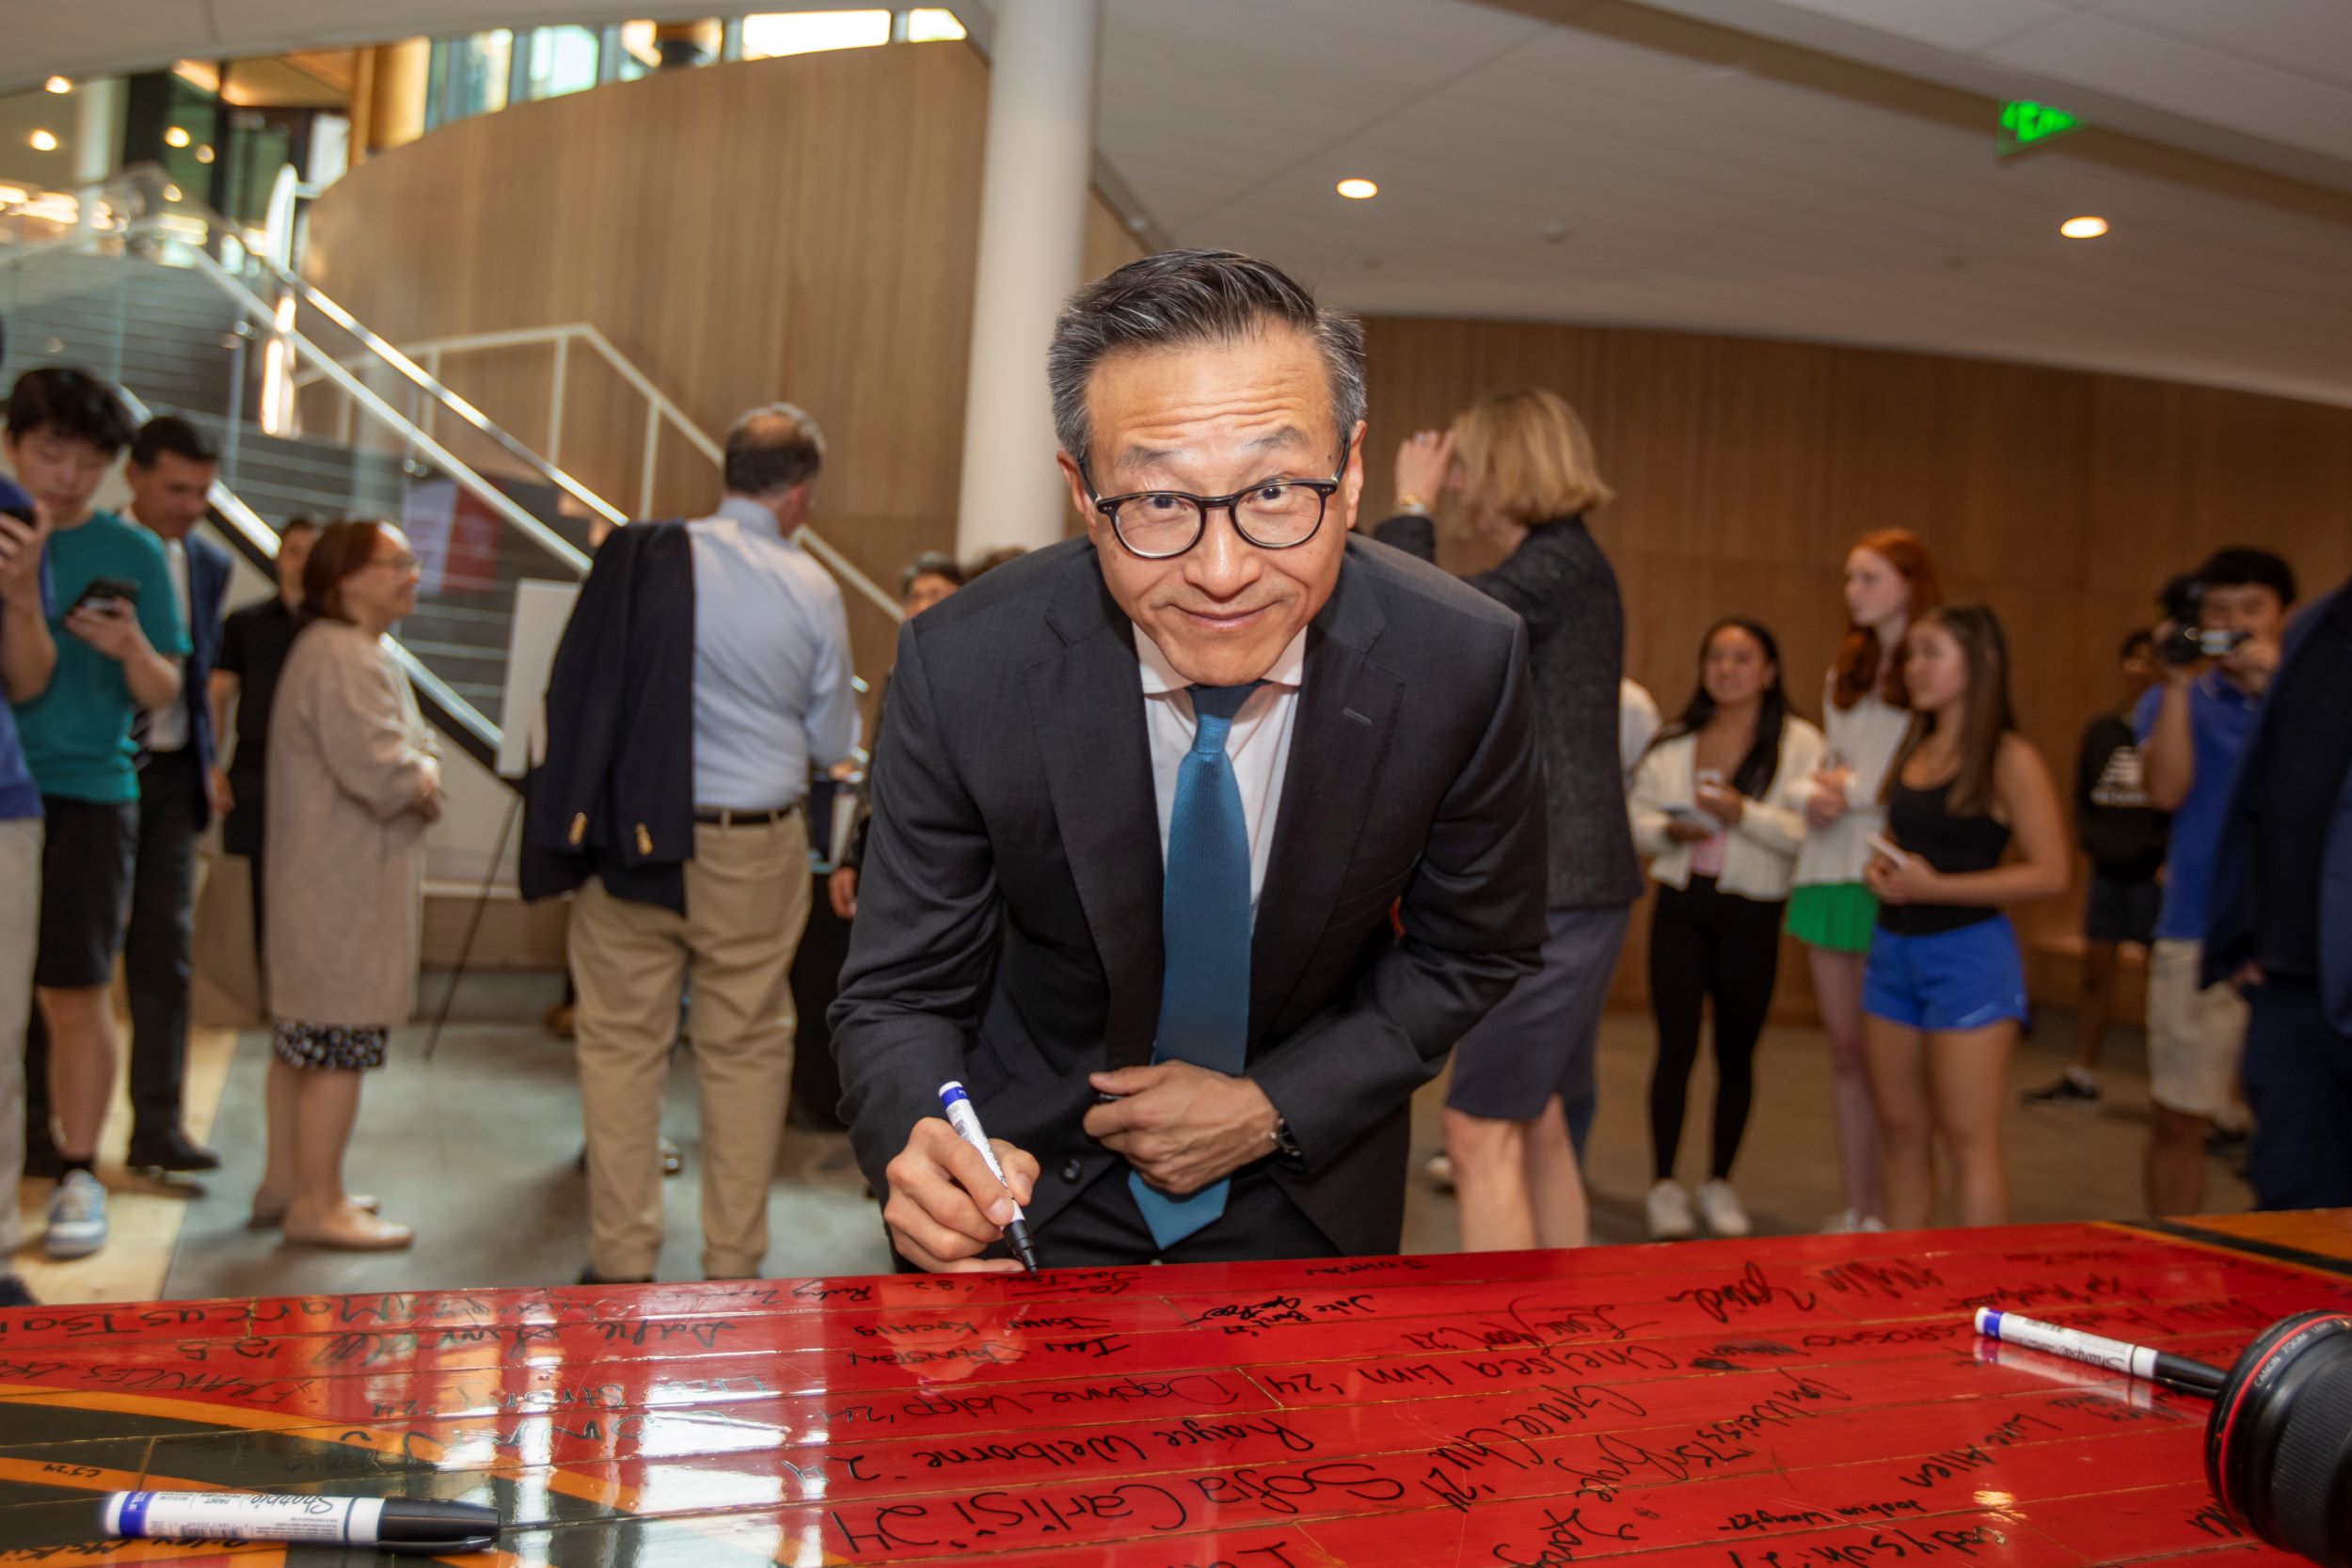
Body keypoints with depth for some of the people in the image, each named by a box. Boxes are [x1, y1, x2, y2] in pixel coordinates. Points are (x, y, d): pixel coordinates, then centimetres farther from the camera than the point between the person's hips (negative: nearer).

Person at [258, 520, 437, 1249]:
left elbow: (417, 751, 17)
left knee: (302, 1038, 16)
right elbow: (383, 773, -26)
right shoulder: (343, 658, -18)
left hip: (324, 881, 11)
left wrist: (419, 772, -4)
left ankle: (284, 1183, 26)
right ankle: (318, 1203, 4)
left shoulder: (359, 653, 19)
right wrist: (424, 778, -7)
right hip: (346, 885, -11)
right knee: (341, 1042, -4)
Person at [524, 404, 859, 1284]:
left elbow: (573, 692, 3)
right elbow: (835, 745, 2)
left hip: (631, 838, 1)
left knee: (622, 1044, 11)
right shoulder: (811, 591, -6)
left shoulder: (641, 560, -4)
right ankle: (734, 1261, 18)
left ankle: (622, 1258, 18)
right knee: (747, 1051, 10)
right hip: (755, 852, 0)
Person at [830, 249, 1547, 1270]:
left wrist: (1276, 1110, -18)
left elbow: (1471, 952, -8)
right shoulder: (961, 670, -25)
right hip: (1039, 1176, -1)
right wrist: (923, 1154, -36)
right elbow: (903, 995, -16)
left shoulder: (1466, 662, -23)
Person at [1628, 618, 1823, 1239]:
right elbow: (1636, 815, 10)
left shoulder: (1798, 742, -1)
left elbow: (1810, 833, -10)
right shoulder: (1673, 742, 10)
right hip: (1680, 906, 2)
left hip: (1751, 914, -2)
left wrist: (1743, 814, -20)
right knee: (1675, 1047, -1)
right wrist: (1668, 829, -10)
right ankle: (1665, 1186, 11)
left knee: (1736, 1052, 8)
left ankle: (1720, 1181, 24)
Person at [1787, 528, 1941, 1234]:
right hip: (1829, 870, 7)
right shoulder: (1844, 673, 19)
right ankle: (1853, 1209, 16)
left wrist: (1854, 790, -9)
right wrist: (1819, 794, 1)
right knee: (1845, 1049, 9)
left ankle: (1885, 1213, 4)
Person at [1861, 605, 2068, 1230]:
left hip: (1968, 951, -7)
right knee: (1902, 1132, 11)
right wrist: (1880, 868, 2)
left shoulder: (2009, 759, -10)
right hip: (1894, 949, 7)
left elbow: (2050, 872, -14)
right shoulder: (1916, 750, 12)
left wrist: (1936, 887, -18)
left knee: (1968, 1141, -4)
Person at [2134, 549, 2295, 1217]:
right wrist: (2178, 683, -13)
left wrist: (2277, 680, -17)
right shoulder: (2177, 703, 9)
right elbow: (2166, 789, -8)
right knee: (2176, 1119, 5)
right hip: (2198, 937, 0)